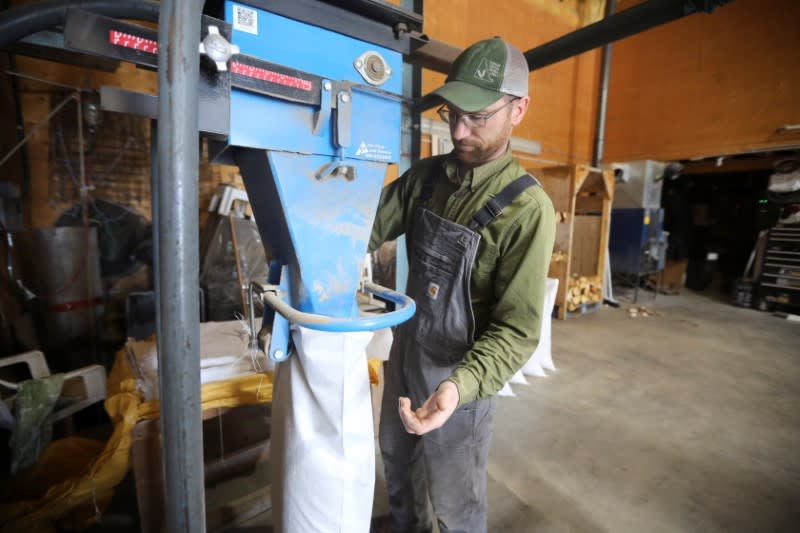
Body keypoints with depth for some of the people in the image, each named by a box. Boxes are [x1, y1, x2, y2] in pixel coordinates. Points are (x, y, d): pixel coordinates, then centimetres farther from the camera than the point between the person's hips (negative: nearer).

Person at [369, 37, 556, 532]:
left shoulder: (528, 208, -22)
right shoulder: (426, 175, -3)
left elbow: (518, 328, -23)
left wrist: (462, 384, -38)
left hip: (463, 373, -6)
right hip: (405, 351, 6)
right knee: (398, 466, 30)